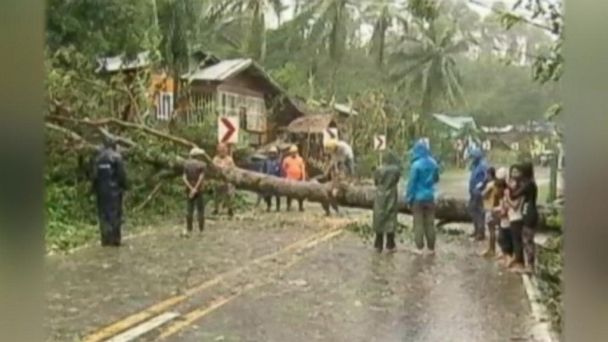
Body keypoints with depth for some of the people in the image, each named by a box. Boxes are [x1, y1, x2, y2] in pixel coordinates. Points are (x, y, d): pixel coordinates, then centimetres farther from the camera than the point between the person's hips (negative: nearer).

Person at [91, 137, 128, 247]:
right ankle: (115, 238, -2)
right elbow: (122, 174, -9)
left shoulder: (98, 158, 7)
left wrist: (95, 189, 12)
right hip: (114, 189, -4)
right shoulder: (116, 157, -6)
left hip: (101, 189, 4)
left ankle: (105, 238, 8)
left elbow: (94, 175, 7)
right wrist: (124, 187, -1)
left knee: (103, 213, 8)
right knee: (115, 213, -1)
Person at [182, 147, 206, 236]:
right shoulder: (201, 164, -7)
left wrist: (191, 188, -13)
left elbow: (184, 177, -7)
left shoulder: (186, 164, 2)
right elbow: (201, 177, -18)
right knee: (200, 210, 2)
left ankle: (188, 230, 7)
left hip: (189, 190, 3)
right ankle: (201, 230, 3)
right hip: (199, 190, -3)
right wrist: (195, 189, -18)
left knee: (189, 210, 7)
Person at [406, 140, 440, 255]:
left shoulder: (416, 165, -16)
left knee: (419, 223, 3)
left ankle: (419, 248, 5)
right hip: (430, 197, 5)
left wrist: (409, 198, -6)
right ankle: (431, 247, 16)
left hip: (418, 197, -5)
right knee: (430, 223, 11)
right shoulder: (433, 163, 2)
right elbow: (436, 179, 15)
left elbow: (411, 183, -13)